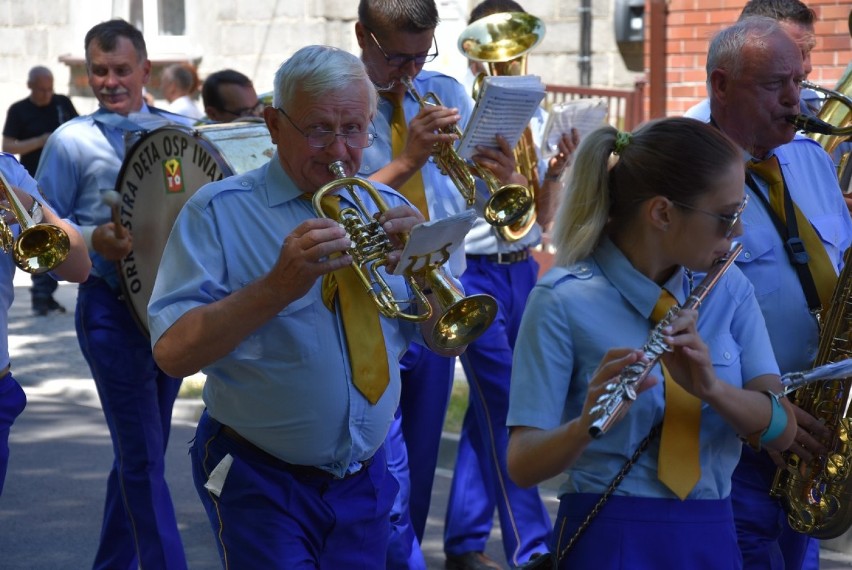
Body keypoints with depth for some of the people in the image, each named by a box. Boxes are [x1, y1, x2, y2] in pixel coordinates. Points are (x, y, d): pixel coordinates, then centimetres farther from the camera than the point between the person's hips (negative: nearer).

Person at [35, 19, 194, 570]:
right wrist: (95, 241, -19)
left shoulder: (182, 131, 9)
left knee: (141, 451, 14)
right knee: (143, 458, -7)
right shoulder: (72, 141, -2)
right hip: (111, 308, -4)